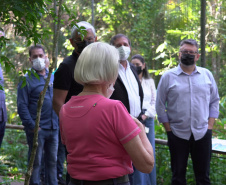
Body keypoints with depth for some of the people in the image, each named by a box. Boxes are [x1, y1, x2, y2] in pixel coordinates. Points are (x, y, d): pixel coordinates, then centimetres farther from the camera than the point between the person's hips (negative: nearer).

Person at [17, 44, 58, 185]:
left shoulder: (53, 77, 12)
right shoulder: (27, 80, -4)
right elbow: (22, 106, -8)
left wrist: (59, 123, 11)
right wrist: (32, 126, -14)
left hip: (54, 128, 5)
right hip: (37, 129, -5)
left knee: (52, 161, 11)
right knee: (36, 162, 0)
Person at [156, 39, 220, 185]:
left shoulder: (207, 75, 7)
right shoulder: (168, 77, 0)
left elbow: (215, 101, 11)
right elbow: (160, 106, 2)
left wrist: (210, 126, 2)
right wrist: (169, 129, -3)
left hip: (203, 134, 1)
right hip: (177, 134, -1)